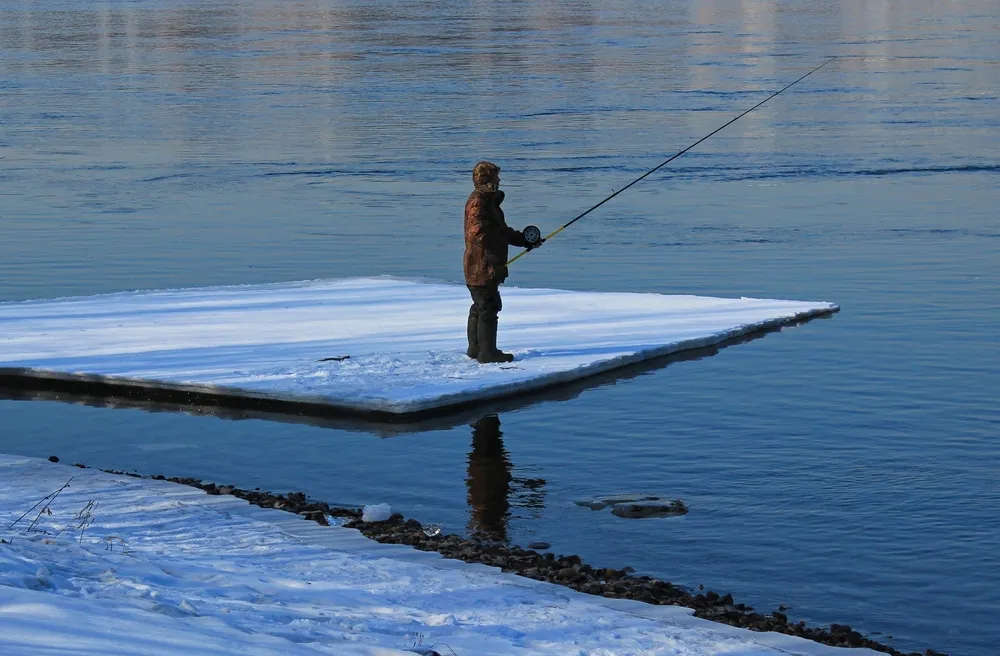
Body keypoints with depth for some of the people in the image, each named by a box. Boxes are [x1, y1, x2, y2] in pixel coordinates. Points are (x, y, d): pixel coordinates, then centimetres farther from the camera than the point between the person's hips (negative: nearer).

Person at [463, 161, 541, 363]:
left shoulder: (489, 200, 19)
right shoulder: (478, 202, -15)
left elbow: (502, 231, 27)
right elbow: (478, 233, -25)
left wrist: (525, 240, 18)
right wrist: (495, 262, -28)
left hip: (485, 268, 11)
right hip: (482, 268, -11)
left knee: (480, 307, 17)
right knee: (489, 307, -9)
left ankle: (475, 348, 25)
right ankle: (487, 352, -6)